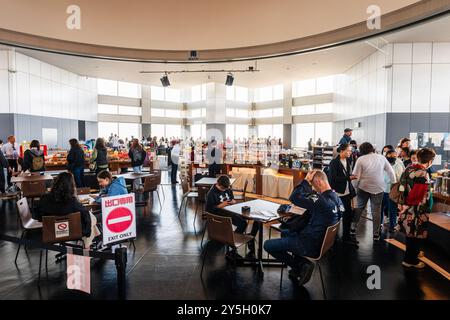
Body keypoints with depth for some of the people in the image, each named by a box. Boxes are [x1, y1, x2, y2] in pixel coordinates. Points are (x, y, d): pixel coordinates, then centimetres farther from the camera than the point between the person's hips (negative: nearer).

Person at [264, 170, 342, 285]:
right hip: (322, 240, 9)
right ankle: (300, 261, 16)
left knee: (267, 245, -2)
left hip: (311, 245, -9)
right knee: (285, 232, 28)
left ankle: (302, 265, 2)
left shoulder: (321, 200, -30)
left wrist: (306, 181, -22)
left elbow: (294, 198, -27)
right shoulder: (336, 198, -2)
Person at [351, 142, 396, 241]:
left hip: (364, 188, -2)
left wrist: (354, 187, 4)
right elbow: (390, 172, 4)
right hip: (378, 188, 2)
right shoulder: (382, 157, 0)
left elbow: (356, 176, -9)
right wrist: (394, 184, 16)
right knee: (376, 211, 8)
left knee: (358, 208, 14)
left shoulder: (361, 159, -7)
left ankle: (354, 228, 18)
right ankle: (376, 234, 13)